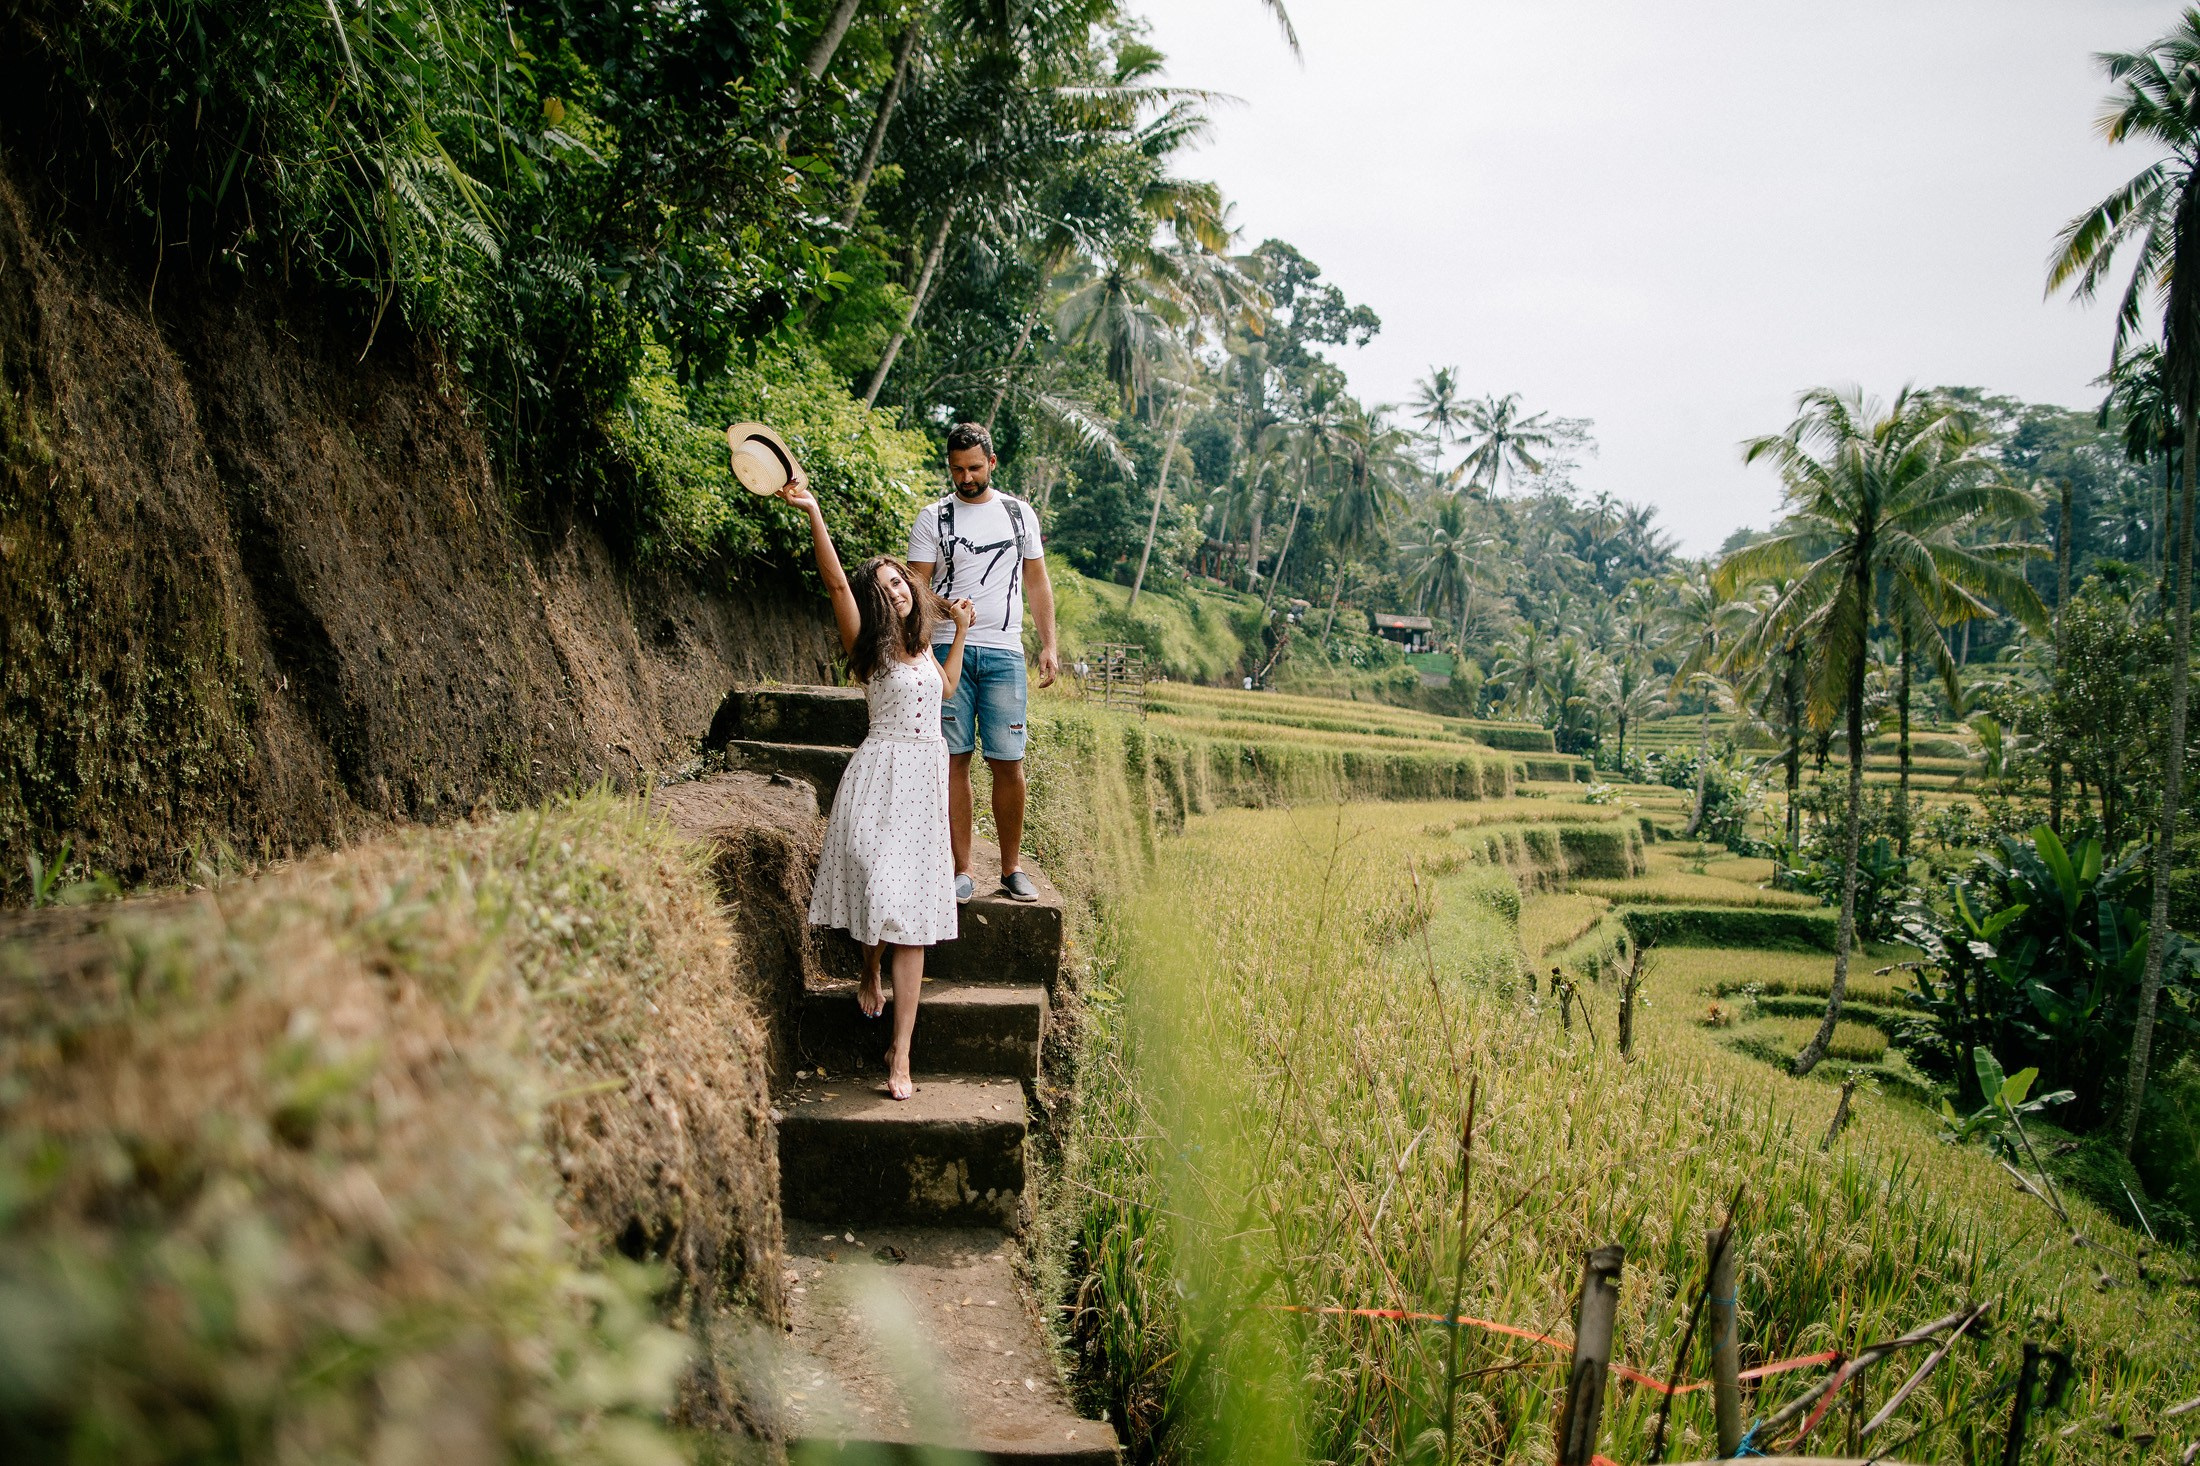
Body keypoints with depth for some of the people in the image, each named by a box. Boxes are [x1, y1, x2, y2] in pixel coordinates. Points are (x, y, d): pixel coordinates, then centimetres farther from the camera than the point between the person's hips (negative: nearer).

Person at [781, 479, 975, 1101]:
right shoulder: (868, 642, -3)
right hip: (882, 777, -4)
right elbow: (835, 582, -19)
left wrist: (960, 633, 24)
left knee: (911, 915, -3)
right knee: (881, 890, -9)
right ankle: (870, 974, 28)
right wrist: (813, 514, -31)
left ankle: (900, 1051, -5)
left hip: (926, 780, 4)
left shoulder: (919, 642, 14)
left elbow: (945, 686, 34)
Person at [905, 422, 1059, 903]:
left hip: (1004, 652, 1)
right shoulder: (932, 518, 6)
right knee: (954, 760, -1)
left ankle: (1012, 868, 10)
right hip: (948, 650, -1)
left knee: (1008, 762, -1)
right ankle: (962, 871, 5)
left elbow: (1037, 582, 16)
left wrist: (1049, 645, 8)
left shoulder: (1020, 513, 12)